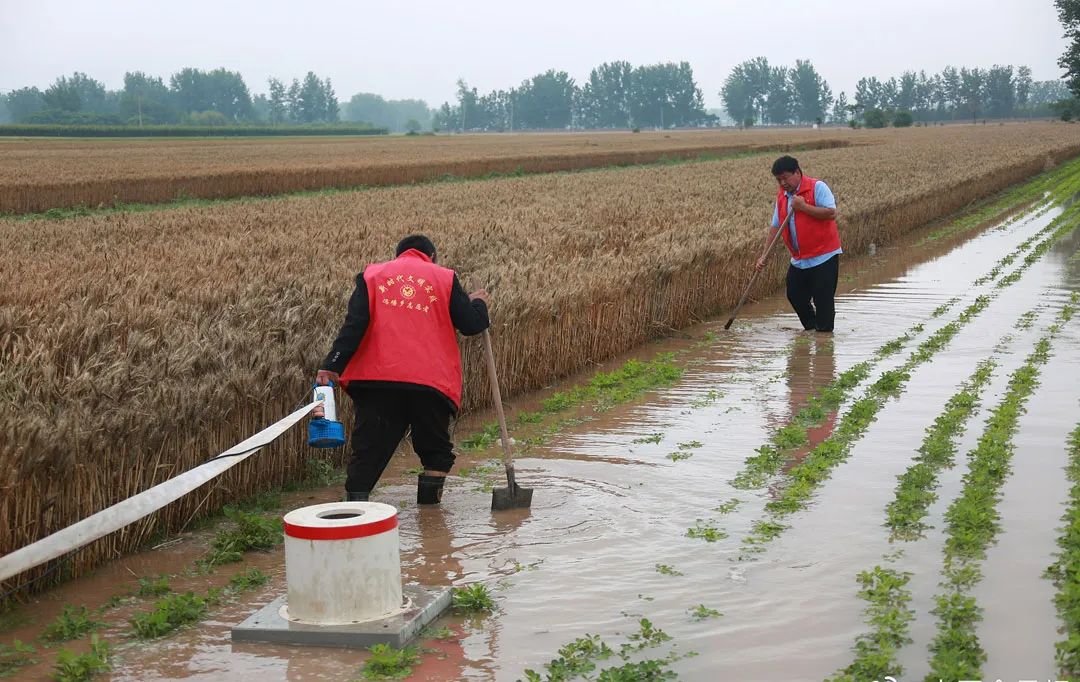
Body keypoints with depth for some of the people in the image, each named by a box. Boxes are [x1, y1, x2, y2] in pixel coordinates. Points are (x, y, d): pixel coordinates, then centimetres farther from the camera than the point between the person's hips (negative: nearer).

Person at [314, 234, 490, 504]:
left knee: (368, 451, 5)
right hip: (430, 383, 0)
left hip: (377, 380, 1)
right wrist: (478, 303, 31)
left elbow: (353, 326, 1)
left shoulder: (372, 275, 14)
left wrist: (332, 367, -5)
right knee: (436, 451, 17)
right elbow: (471, 325, 10)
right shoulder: (444, 278, 12)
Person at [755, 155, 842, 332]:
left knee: (823, 299, -4)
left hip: (824, 257, -7)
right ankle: (811, 329, 26)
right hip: (799, 260, 7)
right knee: (795, 296, 10)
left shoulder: (817, 187, -11)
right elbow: (775, 227, 11)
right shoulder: (781, 195, 9)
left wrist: (803, 206, -23)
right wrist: (765, 254, 4)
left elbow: (831, 213, -22)